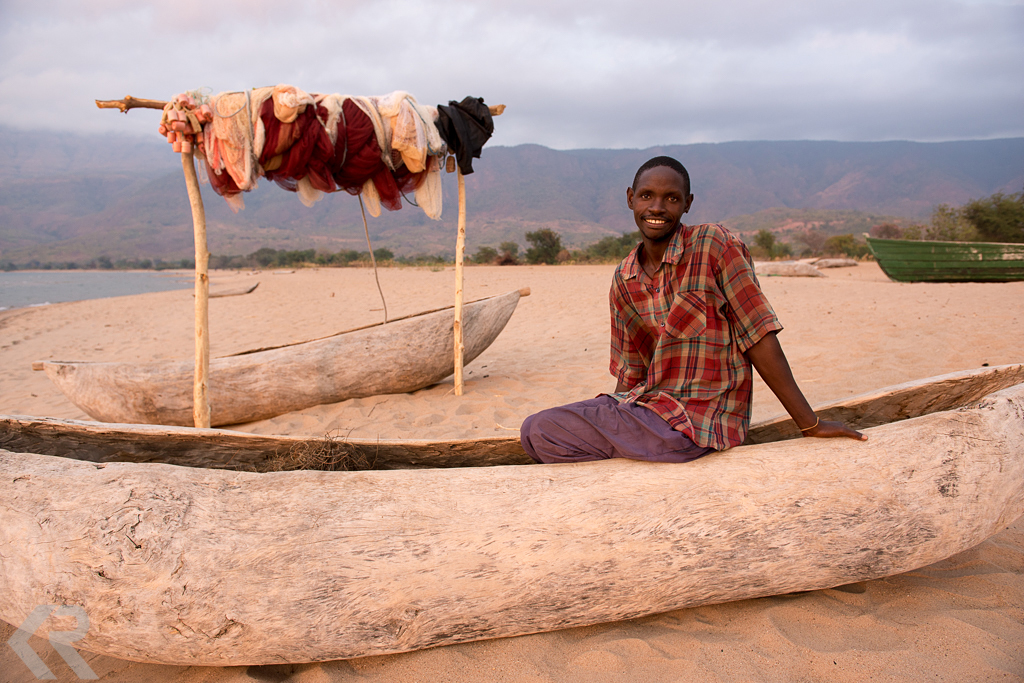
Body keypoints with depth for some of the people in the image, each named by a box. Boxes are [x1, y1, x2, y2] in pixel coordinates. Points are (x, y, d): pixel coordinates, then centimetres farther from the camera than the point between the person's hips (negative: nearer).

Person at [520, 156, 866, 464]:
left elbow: (758, 338, -10)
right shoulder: (623, 279, 8)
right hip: (643, 404, 7)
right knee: (535, 431, -4)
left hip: (700, 421, -7)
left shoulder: (715, 245, -10)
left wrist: (809, 425, -8)